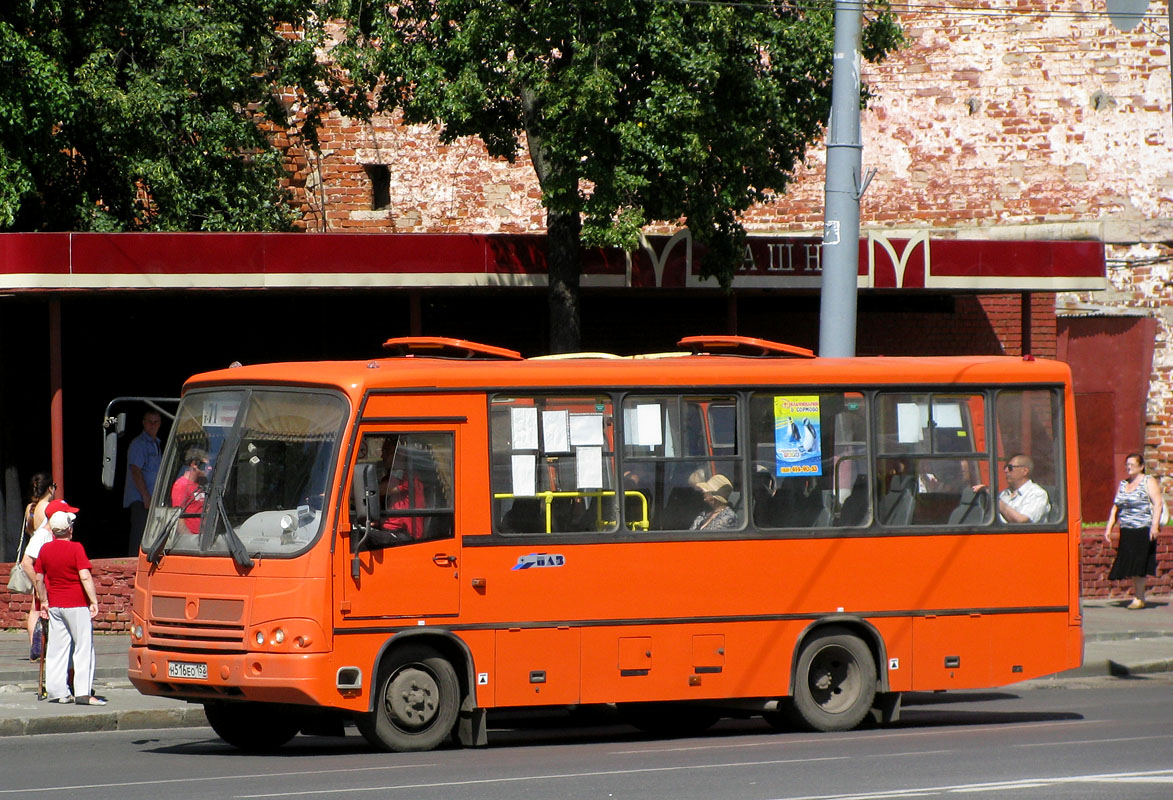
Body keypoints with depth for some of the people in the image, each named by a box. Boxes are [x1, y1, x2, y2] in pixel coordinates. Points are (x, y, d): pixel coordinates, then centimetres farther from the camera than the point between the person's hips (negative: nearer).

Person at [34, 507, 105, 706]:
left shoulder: (45, 549, 5)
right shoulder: (76, 548, -11)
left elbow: (39, 579, 12)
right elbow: (85, 577, -17)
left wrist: (44, 601, 23)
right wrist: (94, 601, -14)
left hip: (55, 605, 5)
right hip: (77, 605, -5)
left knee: (57, 649, 10)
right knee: (84, 647, -2)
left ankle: (56, 691, 10)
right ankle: (83, 692, -8)